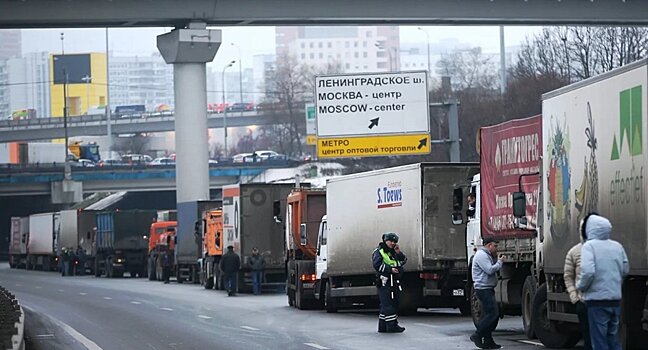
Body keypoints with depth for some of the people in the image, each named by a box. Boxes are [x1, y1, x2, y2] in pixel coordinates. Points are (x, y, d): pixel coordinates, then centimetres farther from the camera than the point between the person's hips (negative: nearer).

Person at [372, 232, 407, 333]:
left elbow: (403, 261, 17)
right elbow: (377, 265, -16)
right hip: (384, 282, -9)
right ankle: (392, 326, -16)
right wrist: (390, 269, -22)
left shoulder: (393, 252, 21)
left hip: (394, 282, 9)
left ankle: (382, 327, 14)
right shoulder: (379, 252, -3)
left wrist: (399, 253, 1)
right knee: (388, 305, -12)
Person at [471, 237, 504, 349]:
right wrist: (500, 262, -8)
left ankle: (488, 341, 10)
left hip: (488, 289, 11)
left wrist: (495, 259, 11)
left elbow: (491, 270, 22)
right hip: (483, 288, -11)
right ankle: (477, 335, -11)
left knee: (489, 314, 9)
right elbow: (490, 270, -21)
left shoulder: (486, 255, 22)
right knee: (492, 313, -14)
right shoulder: (481, 255, -12)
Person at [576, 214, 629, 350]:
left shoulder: (590, 246, -11)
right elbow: (625, 270, 14)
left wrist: (580, 286, -5)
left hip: (597, 300, -6)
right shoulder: (617, 246, 7)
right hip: (615, 299, 6)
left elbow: (588, 272, -22)